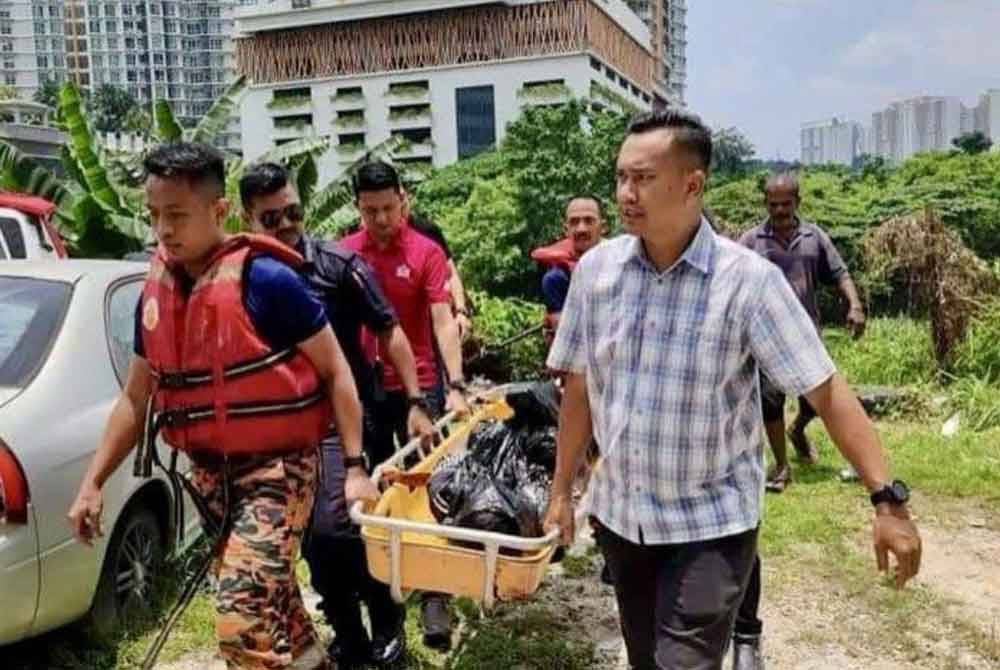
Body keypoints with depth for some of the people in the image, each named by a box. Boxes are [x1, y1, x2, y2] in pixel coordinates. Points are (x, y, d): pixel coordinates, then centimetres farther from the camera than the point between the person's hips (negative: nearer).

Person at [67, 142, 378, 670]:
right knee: (268, 601, 19)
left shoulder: (266, 279, -16)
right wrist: (92, 482, 10)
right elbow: (135, 397, 13)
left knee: (241, 618, -15)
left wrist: (355, 466, -14)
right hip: (209, 473, 7)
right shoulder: (154, 293, 3)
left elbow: (335, 370, -11)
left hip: (276, 466, -7)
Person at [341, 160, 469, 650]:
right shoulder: (343, 254, 0)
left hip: (418, 386, -3)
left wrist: (455, 386, -24)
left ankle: (433, 595, 12)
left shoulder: (426, 252, -8)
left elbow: (443, 322, -14)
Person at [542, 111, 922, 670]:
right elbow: (579, 388, 2)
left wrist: (887, 498, -20)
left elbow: (827, 390, -14)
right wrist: (562, 491, 6)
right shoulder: (596, 269, -6)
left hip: (711, 523, -4)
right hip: (619, 513, 4)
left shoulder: (749, 279, -17)